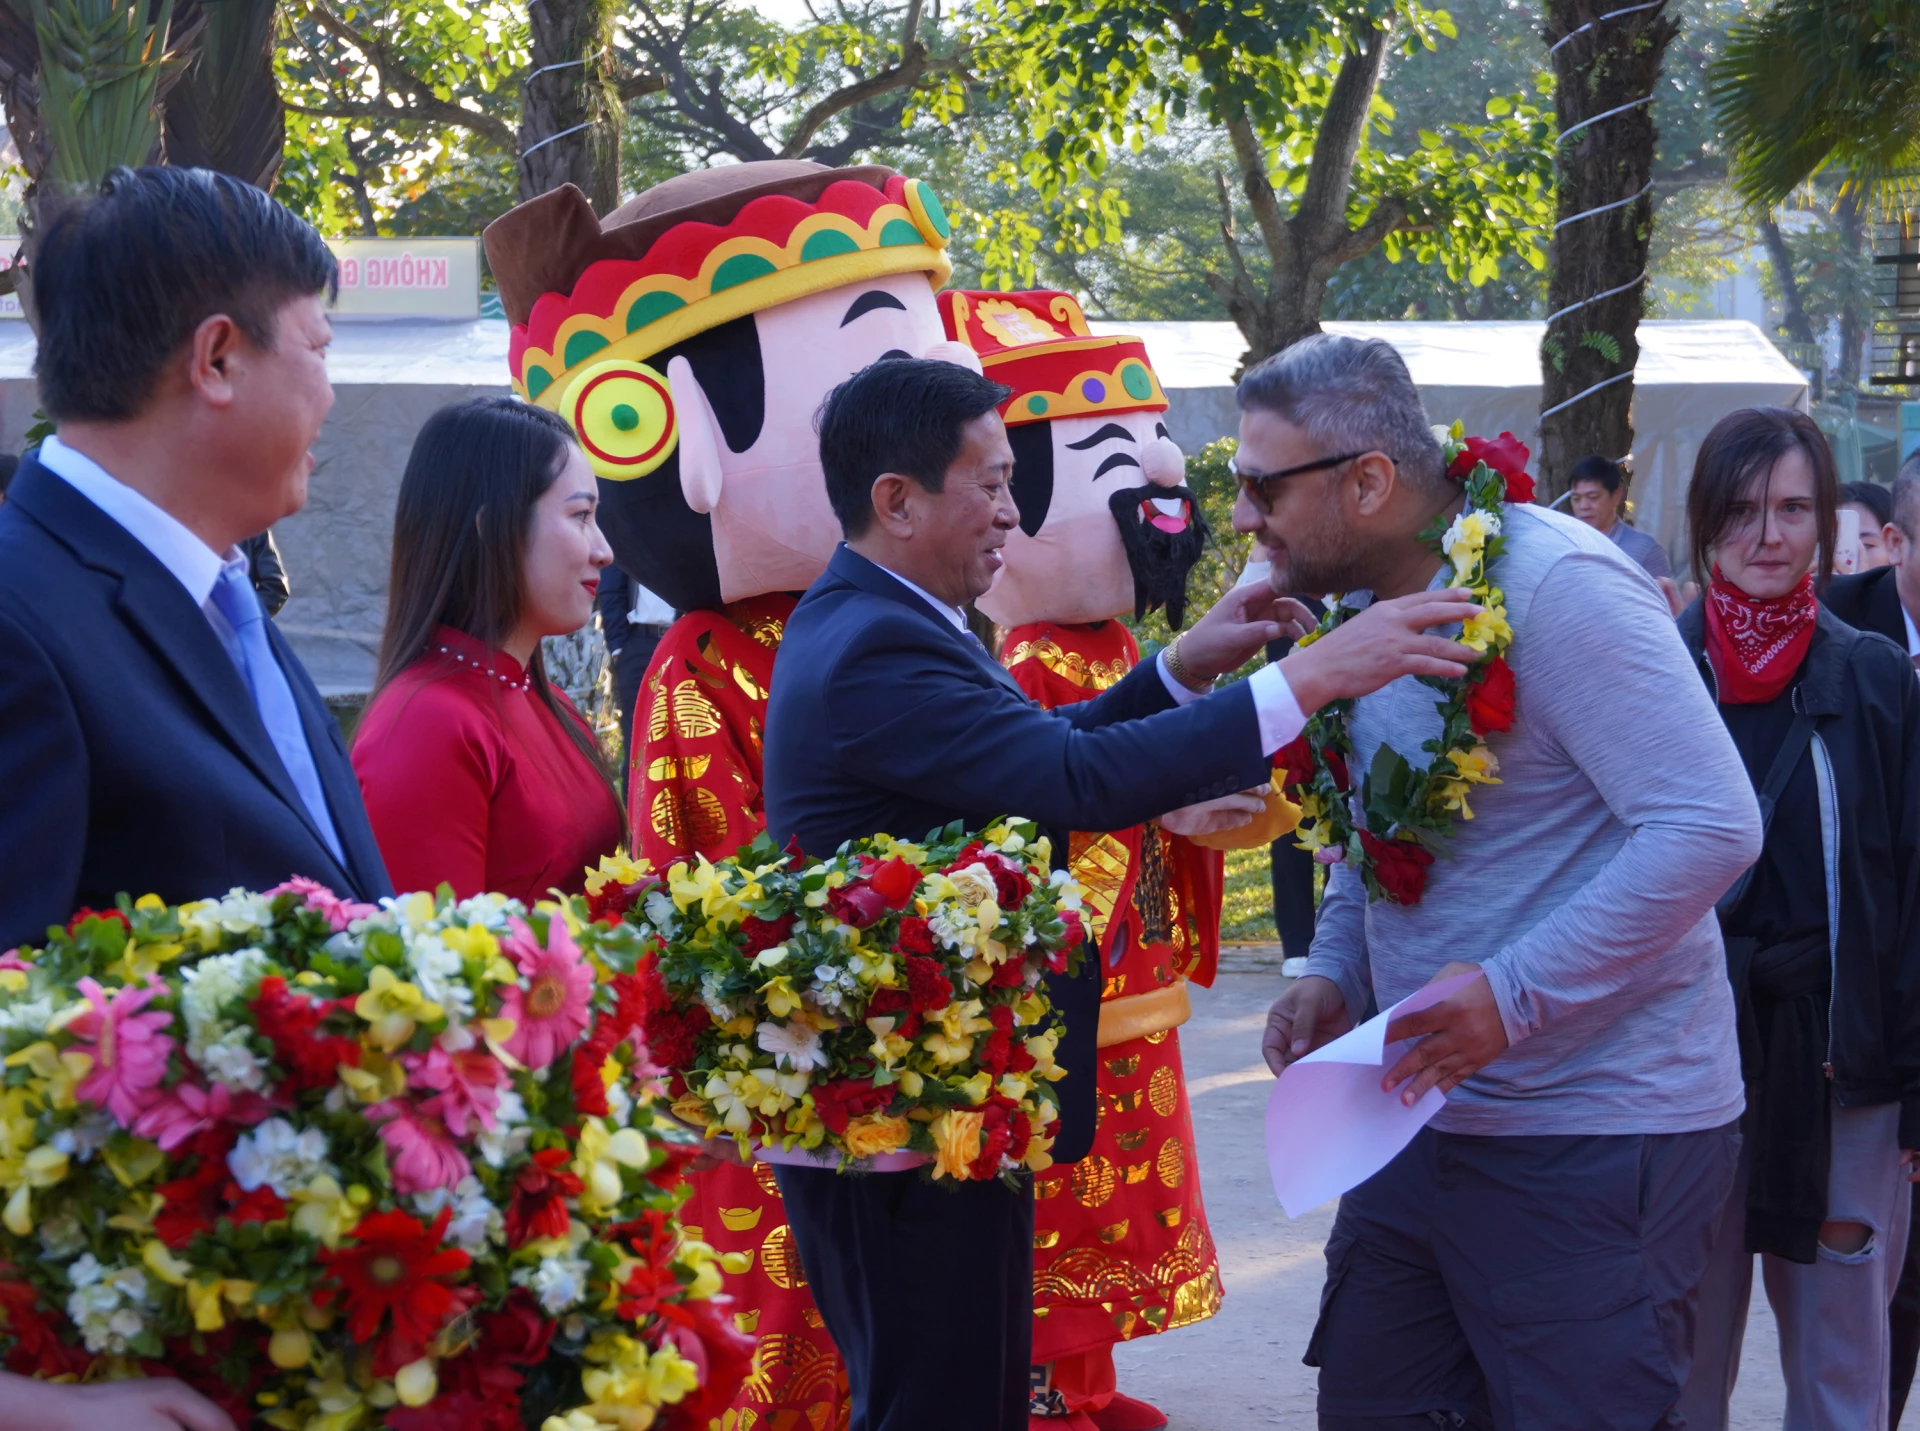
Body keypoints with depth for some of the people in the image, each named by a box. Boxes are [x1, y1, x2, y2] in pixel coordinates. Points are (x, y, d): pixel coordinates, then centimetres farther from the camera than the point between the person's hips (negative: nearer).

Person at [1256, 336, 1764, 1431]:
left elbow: (1711, 827, -24)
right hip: (1426, 1119, 8)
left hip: (1598, 1137, -8)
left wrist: (1514, 996, -25)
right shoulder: (1358, 608, 7)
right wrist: (1336, 974, 3)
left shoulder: (1554, 582, -18)